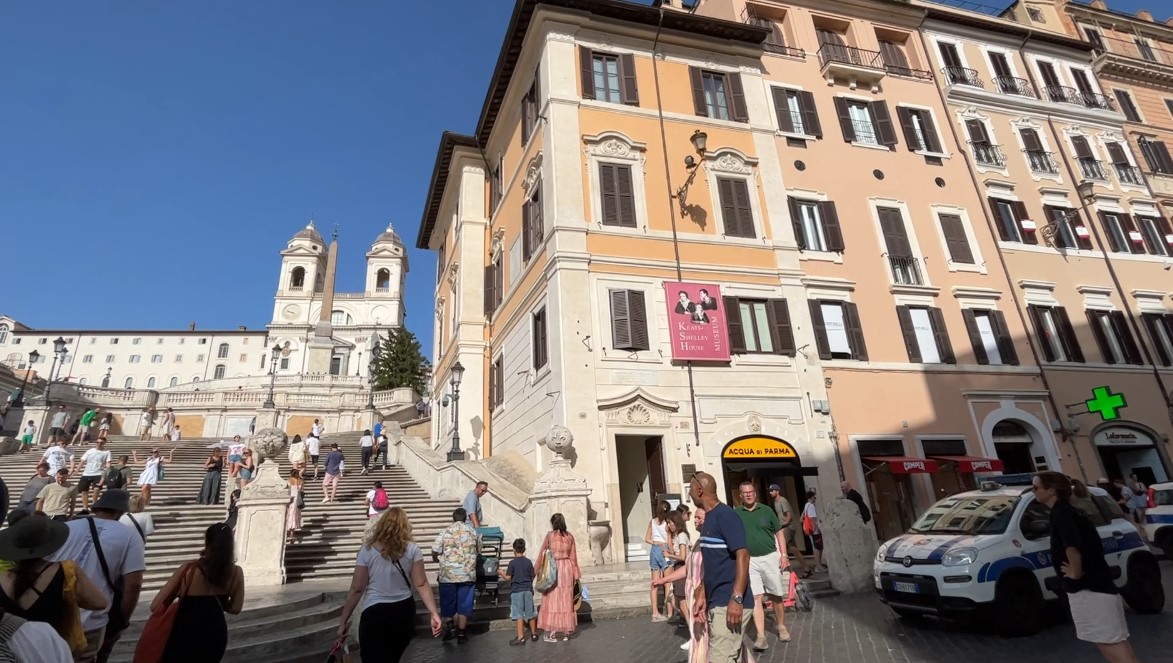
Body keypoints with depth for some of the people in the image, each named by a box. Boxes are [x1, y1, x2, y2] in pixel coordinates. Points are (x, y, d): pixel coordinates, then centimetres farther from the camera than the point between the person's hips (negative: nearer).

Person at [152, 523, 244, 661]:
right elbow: (235, 608, 3)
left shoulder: (190, 570, -16)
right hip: (216, 636, 3)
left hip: (186, 636, -3)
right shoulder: (236, 573, -8)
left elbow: (155, 606, -12)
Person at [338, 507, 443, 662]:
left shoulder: (368, 550, -5)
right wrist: (433, 613, -7)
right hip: (404, 612, 3)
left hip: (375, 614, -3)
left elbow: (356, 589, -5)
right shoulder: (412, 549, -3)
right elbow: (421, 585, -8)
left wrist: (343, 622, 3)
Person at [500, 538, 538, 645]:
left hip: (516, 591, -4)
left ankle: (521, 637, -2)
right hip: (528, 590, 4)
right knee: (530, 613, 14)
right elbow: (532, 576, 8)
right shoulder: (528, 562, 2)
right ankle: (534, 634, 26)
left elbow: (507, 578, -9)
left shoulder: (512, 563, -9)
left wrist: (501, 574, 9)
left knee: (519, 614, -1)